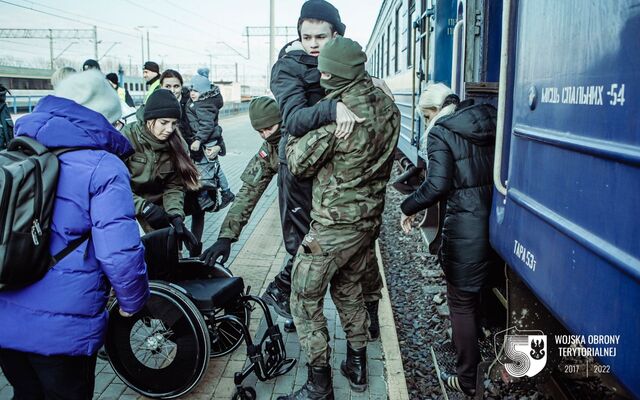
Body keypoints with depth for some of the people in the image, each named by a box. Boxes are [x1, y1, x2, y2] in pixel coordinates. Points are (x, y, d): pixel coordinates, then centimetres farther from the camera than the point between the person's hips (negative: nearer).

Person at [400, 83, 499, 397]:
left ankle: (467, 379, 20)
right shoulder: (487, 123, 10)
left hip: (465, 227, -7)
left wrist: (408, 208, -4)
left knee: (462, 303, 8)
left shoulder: (439, 132, -9)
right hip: (498, 222, 7)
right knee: (489, 293, 23)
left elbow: (437, 185, -18)